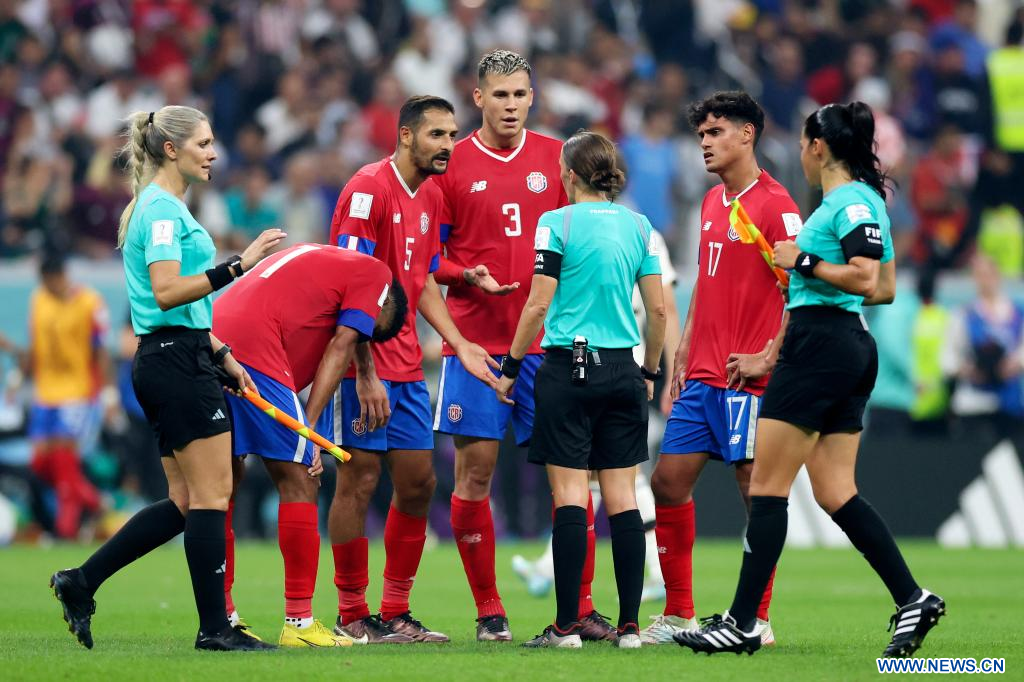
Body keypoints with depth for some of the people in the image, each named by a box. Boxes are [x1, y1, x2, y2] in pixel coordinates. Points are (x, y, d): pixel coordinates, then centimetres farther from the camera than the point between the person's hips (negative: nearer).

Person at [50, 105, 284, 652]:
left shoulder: (165, 207, 20)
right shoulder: (163, 208, -12)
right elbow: (166, 292, -23)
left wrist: (222, 356, 22)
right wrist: (237, 267, -27)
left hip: (169, 361, 10)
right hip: (178, 362, -10)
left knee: (185, 502, 10)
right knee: (211, 493, -8)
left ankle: (81, 582, 11)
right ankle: (214, 627, -6)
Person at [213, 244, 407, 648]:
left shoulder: (313, 259, 34)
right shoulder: (374, 274, 12)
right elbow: (340, 347, 1)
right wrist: (309, 426, -4)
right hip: (254, 350, -8)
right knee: (298, 480, -3)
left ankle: (220, 616, 20)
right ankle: (299, 623, -5)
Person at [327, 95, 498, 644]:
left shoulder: (431, 197, 13)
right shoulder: (368, 189, -13)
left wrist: (460, 345, 9)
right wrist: (366, 374, -20)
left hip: (407, 367, 8)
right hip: (366, 367, -8)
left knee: (418, 483, 7)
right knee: (359, 481, -4)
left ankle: (395, 613, 16)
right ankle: (352, 617, 2)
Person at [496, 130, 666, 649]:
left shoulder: (558, 224, -6)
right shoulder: (638, 226, 8)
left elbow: (539, 304, -8)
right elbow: (658, 309, 8)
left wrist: (511, 366, 2)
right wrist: (650, 371, 20)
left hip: (568, 367, -4)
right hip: (622, 371, 4)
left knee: (570, 495, -4)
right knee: (622, 495, 5)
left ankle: (567, 625, -7)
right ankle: (629, 625, 3)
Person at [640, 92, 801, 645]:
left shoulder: (774, 205, -11)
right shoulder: (713, 202, 16)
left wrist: (767, 358, -17)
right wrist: (684, 349, 18)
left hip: (745, 377, -9)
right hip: (702, 375, 9)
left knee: (756, 491, -4)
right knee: (668, 481, 6)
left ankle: (757, 621, 2)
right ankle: (678, 614, 13)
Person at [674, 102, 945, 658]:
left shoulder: (851, 202, -12)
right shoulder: (857, 200, 17)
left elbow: (868, 280, -22)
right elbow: (885, 288, 22)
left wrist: (804, 263, -13)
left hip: (820, 345, -10)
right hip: (851, 347, 10)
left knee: (766, 485, -6)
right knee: (835, 492, 8)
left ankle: (743, 622, -5)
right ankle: (912, 599, 2)